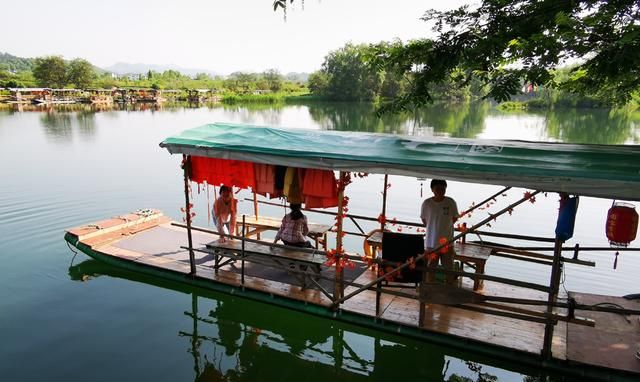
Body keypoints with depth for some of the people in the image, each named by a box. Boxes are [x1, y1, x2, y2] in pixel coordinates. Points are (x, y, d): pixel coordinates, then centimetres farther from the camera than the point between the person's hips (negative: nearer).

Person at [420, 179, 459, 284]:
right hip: (431, 242, 0)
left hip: (447, 241, 1)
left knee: (449, 268, 10)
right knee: (430, 268, 10)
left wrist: (444, 227, 6)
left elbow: (455, 217, 7)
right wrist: (433, 228, 6)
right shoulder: (426, 203, -9)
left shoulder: (451, 202, -7)